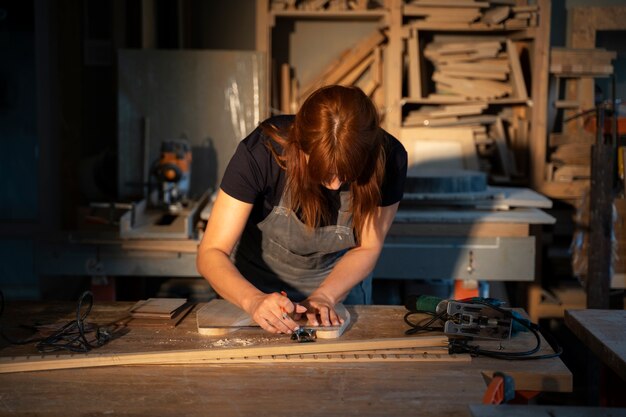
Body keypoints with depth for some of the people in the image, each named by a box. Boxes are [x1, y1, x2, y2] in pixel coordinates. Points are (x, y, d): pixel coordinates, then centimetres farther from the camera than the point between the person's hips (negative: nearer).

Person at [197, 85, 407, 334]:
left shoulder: (388, 159, -25)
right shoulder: (260, 152, -31)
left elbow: (367, 248, -11)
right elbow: (211, 253, -27)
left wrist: (324, 296, -27)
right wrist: (254, 300, -45)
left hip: (339, 279, -1)